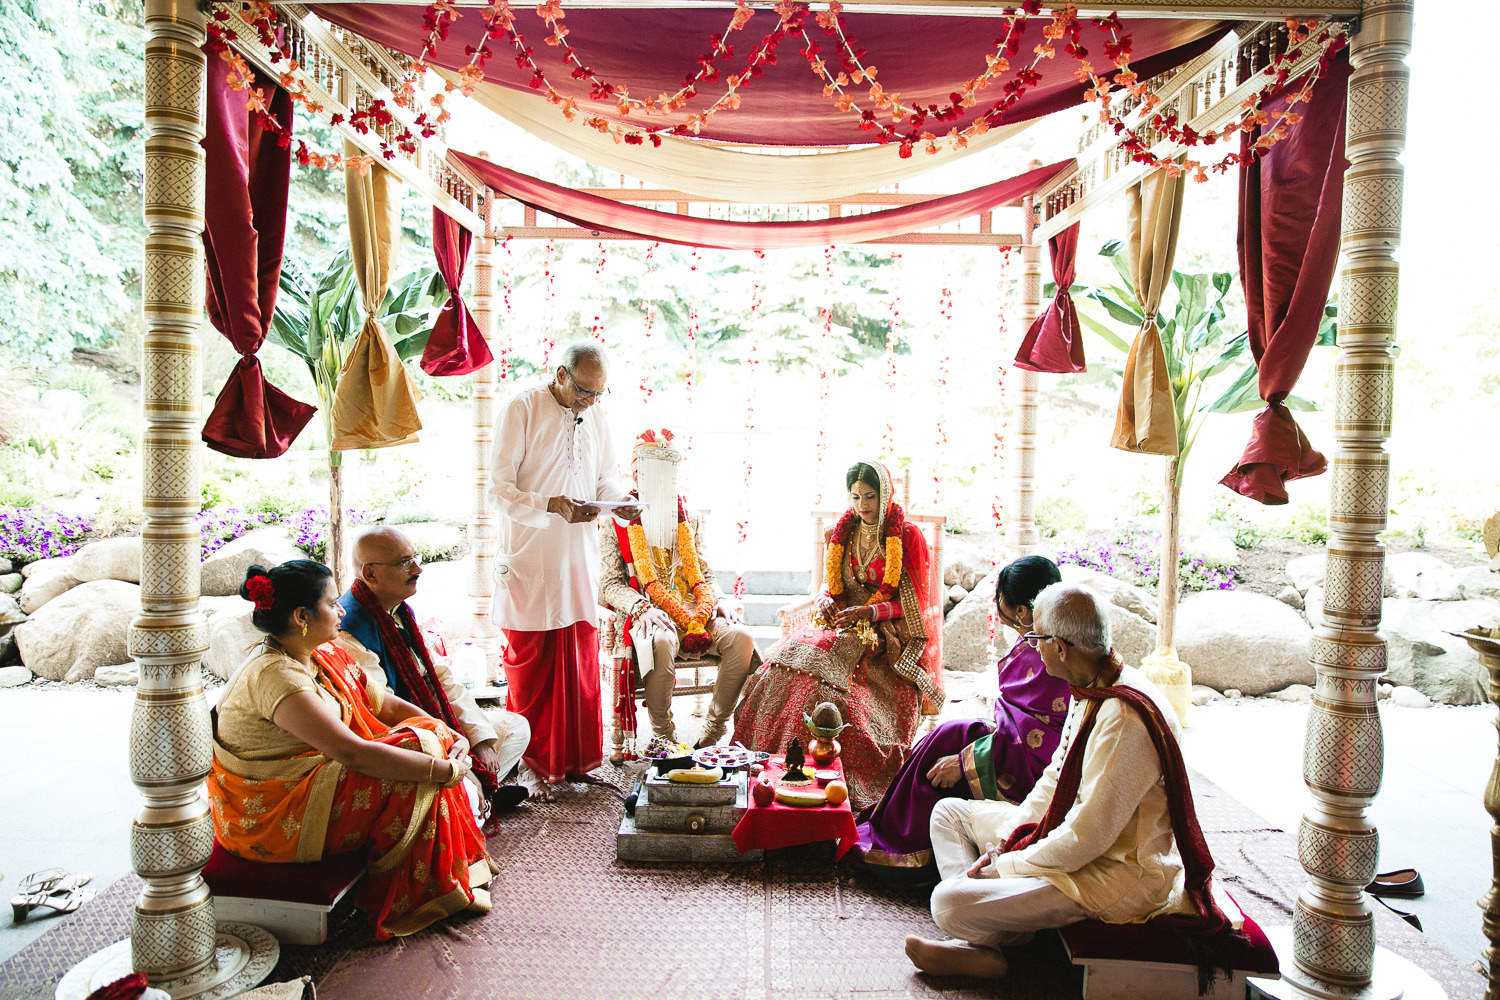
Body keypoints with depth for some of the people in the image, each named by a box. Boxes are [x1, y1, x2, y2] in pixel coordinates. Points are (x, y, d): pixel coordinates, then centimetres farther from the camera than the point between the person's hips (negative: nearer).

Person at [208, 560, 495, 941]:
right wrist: (445, 770, -28)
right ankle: (405, 900, -2)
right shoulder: (276, 676, -26)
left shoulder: (325, 656, 4)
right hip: (271, 819, -9)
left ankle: (460, 865, 4)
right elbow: (354, 753, -32)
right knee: (420, 766, -19)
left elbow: (388, 706, 7)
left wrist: (453, 736, -8)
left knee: (429, 740, -6)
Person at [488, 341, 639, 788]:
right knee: (529, 659, 3)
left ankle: (576, 757, 22)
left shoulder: (594, 416, 10)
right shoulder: (520, 409, -7)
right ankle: (531, 759, 17)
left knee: (581, 659, 9)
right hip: (529, 558, -5)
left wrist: (622, 501, -5)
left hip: (579, 556, 5)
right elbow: (500, 490, -11)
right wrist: (552, 506, -25)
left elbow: (606, 477, 17)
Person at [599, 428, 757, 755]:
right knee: (661, 642, -39)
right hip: (650, 614, -4)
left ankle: (712, 734, -15)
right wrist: (641, 607, -19)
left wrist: (719, 599, -1)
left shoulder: (686, 518, 21)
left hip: (694, 609, 4)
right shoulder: (619, 522, 8)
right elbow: (610, 584, 0)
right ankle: (663, 738, -21)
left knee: (740, 636, -25)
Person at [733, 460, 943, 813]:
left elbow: (914, 601, -3)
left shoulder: (908, 535, -1)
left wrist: (869, 612, -16)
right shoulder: (842, 533, 14)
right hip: (842, 624, 5)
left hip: (888, 635, -5)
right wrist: (825, 601, -3)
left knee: (833, 676, -33)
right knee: (784, 664, -23)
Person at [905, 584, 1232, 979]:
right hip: (1077, 835, 10)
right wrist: (1005, 840, 3)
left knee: (947, 903, -24)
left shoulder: (1124, 719, -30)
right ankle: (976, 944, -1)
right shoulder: (1092, 690, 2)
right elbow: (1055, 779, 12)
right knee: (950, 811, 13)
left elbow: (1087, 838, -28)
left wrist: (1005, 866, -15)